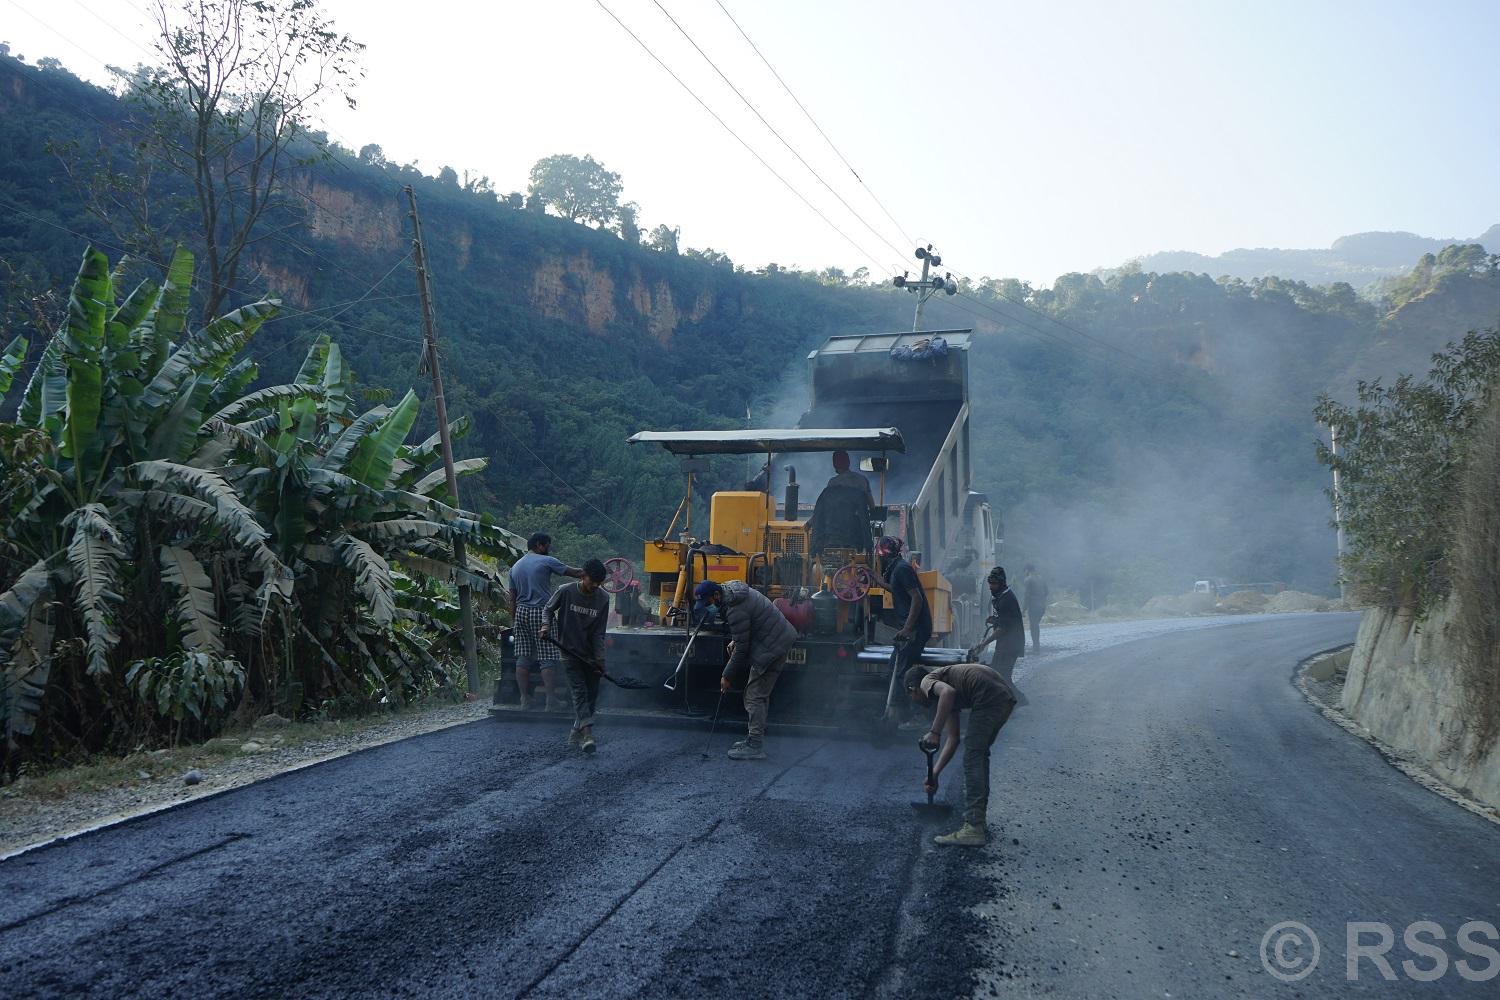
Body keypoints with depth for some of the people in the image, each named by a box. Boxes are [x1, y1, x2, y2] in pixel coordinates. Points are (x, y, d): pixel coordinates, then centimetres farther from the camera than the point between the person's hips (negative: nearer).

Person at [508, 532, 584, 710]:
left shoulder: (515, 567, 13)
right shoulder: (546, 561, -5)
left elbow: (512, 598, 15)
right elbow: (575, 573, -3)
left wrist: (513, 621, 19)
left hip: (521, 612, 6)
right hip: (541, 611, -6)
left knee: (523, 658, 7)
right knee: (547, 658, -4)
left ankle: (525, 700, 10)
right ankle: (551, 701, -5)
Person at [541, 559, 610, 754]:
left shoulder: (603, 598, -6)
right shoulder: (566, 591, -12)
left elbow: (599, 632, -4)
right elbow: (548, 609, 5)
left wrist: (599, 658, -9)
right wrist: (546, 625, -15)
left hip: (590, 654, 3)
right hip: (570, 651, -3)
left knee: (592, 694, 4)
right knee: (579, 691, -14)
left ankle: (576, 734, 19)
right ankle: (587, 734, -24)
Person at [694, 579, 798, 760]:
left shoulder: (736, 610, -25)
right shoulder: (729, 588, 5)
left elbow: (741, 648, -18)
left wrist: (727, 676, -9)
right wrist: (734, 640, 13)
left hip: (772, 646, -11)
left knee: (755, 697, -8)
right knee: (760, 694, 17)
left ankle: (755, 747, -4)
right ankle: (754, 738, 25)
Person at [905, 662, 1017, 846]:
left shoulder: (927, 681, 7)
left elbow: (948, 692, -18)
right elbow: (953, 739, 30)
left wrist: (934, 732, -15)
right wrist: (934, 774, 29)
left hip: (988, 697, -10)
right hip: (1006, 695, 10)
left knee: (972, 759, -5)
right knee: (979, 756, 21)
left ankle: (974, 829, -8)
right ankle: (979, 820, 25)